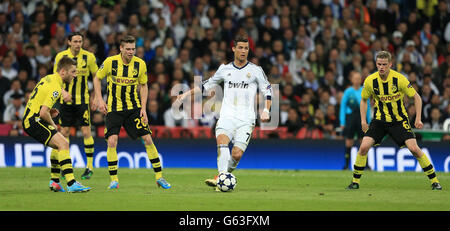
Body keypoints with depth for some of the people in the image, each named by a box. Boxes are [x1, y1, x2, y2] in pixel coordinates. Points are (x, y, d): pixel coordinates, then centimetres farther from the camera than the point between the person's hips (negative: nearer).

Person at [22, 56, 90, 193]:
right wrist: (52, 125, -6)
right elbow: (43, 113, -25)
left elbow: (32, 98, 26)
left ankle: (54, 181, 24)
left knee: (60, 145, 23)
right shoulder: (55, 87, -18)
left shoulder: (47, 79, 14)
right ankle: (71, 184, -29)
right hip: (34, 121, -11)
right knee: (63, 144, -21)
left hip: (29, 119, 11)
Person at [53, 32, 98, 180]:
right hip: (66, 100, 1)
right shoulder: (60, 56, -4)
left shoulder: (89, 57, -4)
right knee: (64, 131, 4)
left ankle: (90, 166, 1)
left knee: (86, 132, -7)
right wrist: (63, 91, -15)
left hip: (83, 99, -1)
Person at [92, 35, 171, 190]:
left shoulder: (140, 64, -6)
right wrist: (99, 100, -6)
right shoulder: (110, 62, -11)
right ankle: (114, 179, -3)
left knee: (147, 139, -4)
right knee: (112, 141, -15)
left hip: (134, 107, 1)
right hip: (114, 108, -1)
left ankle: (159, 177, 5)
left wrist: (143, 108, -2)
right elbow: (97, 78, 3)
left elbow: (143, 85, 7)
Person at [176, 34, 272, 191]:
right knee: (222, 140, -29)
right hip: (227, 116, 1)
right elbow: (207, 85, 25)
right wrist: (187, 94, 18)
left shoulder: (256, 70, 6)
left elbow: (268, 92, 8)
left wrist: (266, 110, -9)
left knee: (237, 154, -16)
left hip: (246, 119, -1)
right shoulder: (225, 69, 13)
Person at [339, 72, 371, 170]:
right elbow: (343, 107, 1)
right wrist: (342, 123, -5)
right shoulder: (348, 92, -1)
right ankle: (347, 164, 3)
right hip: (350, 117, -2)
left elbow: (368, 107, 12)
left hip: (362, 117, 2)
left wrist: (369, 121, 8)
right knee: (349, 142, -2)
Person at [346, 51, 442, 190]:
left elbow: (416, 97, -6)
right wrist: (363, 120, -2)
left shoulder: (399, 79, -18)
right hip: (379, 120, 2)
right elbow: (364, 100, 8)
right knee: (364, 146, -15)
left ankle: (434, 180, -2)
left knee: (414, 148, -15)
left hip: (399, 120, -2)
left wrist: (418, 119, -13)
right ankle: (355, 181, 1)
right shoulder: (370, 81, -11)